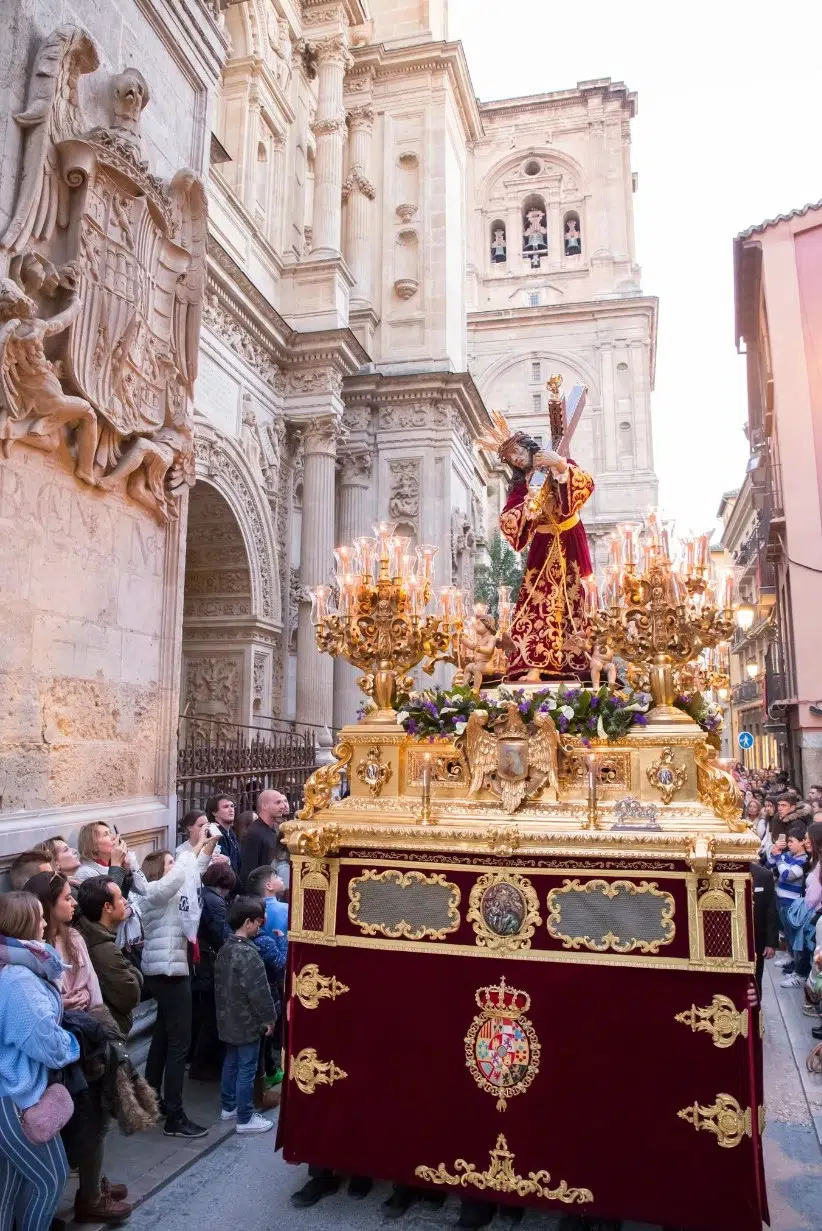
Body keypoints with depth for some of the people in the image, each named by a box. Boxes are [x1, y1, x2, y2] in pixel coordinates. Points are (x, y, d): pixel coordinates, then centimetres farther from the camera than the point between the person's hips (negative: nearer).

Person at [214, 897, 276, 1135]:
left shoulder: (225, 949, 4)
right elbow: (259, 992, -23)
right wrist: (269, 1017, -12)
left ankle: (228, 1107, 33)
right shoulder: (249, 954, -25)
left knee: (230, 1063, 21)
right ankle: (245, 1119, 10)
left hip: (228, 1019, 9)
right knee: (246, 1069, 2)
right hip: (247, 1022, -9)